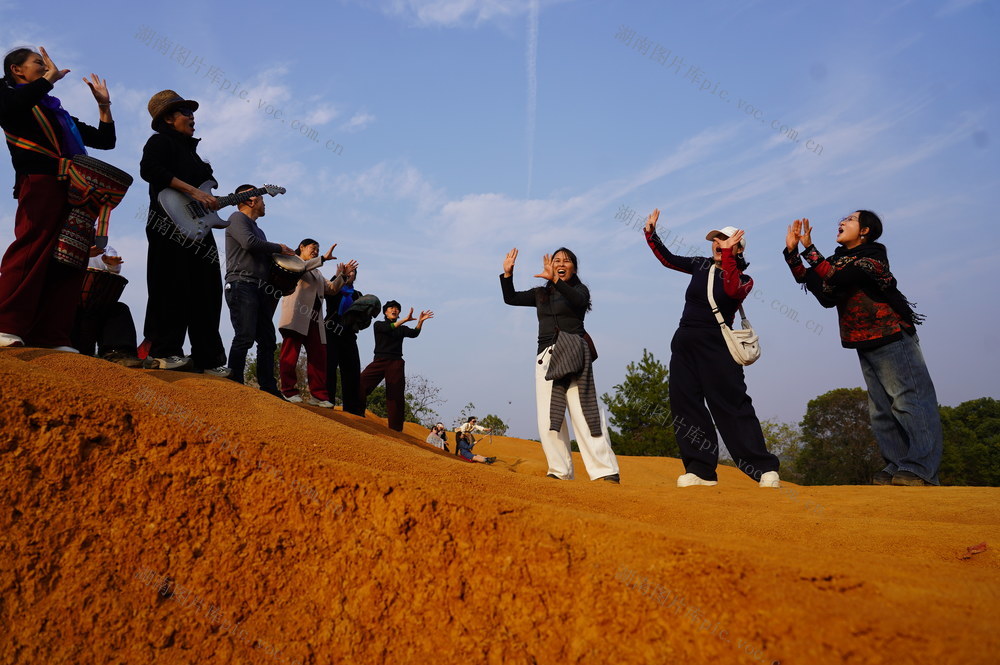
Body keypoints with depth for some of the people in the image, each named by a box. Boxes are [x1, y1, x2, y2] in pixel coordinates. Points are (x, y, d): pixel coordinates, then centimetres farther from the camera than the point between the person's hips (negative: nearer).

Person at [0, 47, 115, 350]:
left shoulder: (59, 112, 34)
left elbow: (105, 140, 33)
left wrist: (103, 104, 24)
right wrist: (48, 80, -1)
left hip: (75, 189, 6)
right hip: (39, 180, -6)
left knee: (69, 262, -5)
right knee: (31, 249, -19)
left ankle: (50, 337, -8)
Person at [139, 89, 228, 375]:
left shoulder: (191, 151, 28)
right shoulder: (161, 141, 3)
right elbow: (149, 169, -16)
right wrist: (192, 190, -19)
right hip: (172, 226, -8)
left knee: (205, 293, 5)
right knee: (173, 288, -12)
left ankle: (208, 359, 8)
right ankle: (163, 352, -8)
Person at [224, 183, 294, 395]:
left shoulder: (258, 230, 29)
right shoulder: (237, 218, 3)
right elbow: (249, 243, -15)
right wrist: (279, 248, -4)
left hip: (260, 289, 9)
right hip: (242, 285, -9)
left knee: (267, 341, 4)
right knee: (245, 336, -17)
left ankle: (268, 389, 5)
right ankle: (234, 382, -16)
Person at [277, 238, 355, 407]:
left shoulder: (317, 273, 32)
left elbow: (332, 289, 25)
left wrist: (342, 275, 14)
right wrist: (323, 258, -13)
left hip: (314, 319, 7)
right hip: (297, 316, -7)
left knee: (318, 355, -1)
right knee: (291, 352, -7)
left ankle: (318, 395, -2)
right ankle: (289, 391, -4)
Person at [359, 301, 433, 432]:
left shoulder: (402, 329, 19)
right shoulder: (378, 325, 13)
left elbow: (414, 333, -2)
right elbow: (388, 328, -9)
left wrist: (420, 321, -19)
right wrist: (405, 320, -18)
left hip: (396, 363, 1)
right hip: (380, 360, -1)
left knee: (396, 395, -3)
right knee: (361, 383, -22)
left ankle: (395, 429, -1)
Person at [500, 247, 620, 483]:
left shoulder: (579, 289, 8)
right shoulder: (541, 293, 22)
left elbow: (578, 300, -15)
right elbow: (510, 298, 22)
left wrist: (555, 279, -27)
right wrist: (507, 273, 10)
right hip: (545, 356, 5)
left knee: (583, 411, -14)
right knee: (548, 417, -3)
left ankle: (606, 472, -16)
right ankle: (560, 471, 0)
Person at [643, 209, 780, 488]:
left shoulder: (743, 279, 1)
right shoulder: (701, 265, 14)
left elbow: (732, 290, -22)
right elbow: (668, 259, 17)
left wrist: (727, 255, -23)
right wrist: (650, 233, 7)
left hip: (716, 347, -5)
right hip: (684, 344, 6)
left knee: (732, 405, -10)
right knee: (685, 404, 0)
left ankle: (765, 469, -4)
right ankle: (701, 470, 4)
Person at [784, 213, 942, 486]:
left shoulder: (871, 257, -11)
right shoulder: (841, 259, 14)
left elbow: (833, 278, -26)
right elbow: (808, 280, 7)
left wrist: (809, 248, -23)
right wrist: (792, 251, 0)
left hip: (892, 340, -9)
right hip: (865, 345, 9)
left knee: (909, 402, -10)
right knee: (881, 410, 7)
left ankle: (921, 469, -12)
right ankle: (897, 467, 11)